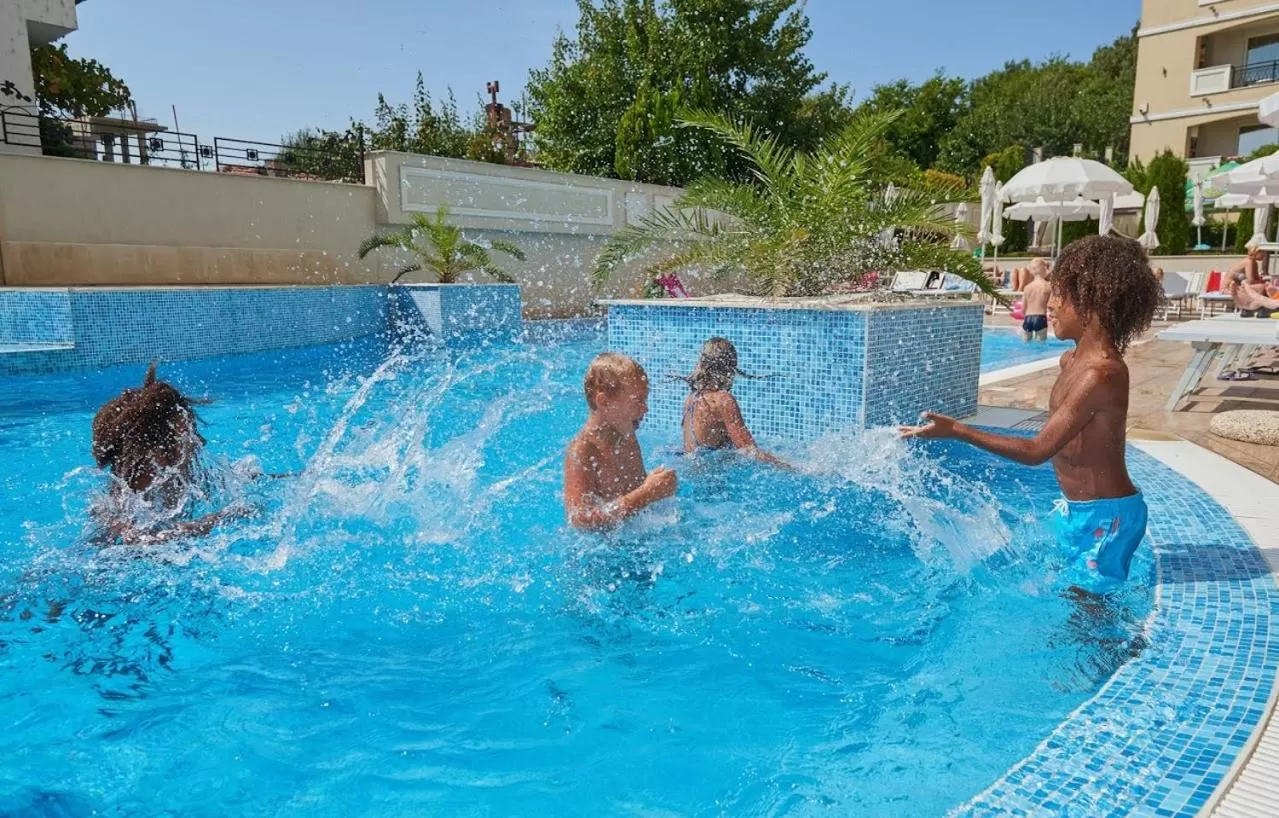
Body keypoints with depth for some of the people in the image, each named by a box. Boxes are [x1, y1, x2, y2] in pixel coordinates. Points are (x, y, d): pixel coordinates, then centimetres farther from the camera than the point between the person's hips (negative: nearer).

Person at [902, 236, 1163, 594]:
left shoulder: (1101, 375, -27)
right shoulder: (1073, 361, 3)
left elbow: (1037, 450, -29)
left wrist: (956, 430, -30)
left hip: (1106, 517, -9)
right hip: (1079, 510, 9)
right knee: (1077, 597, 21)